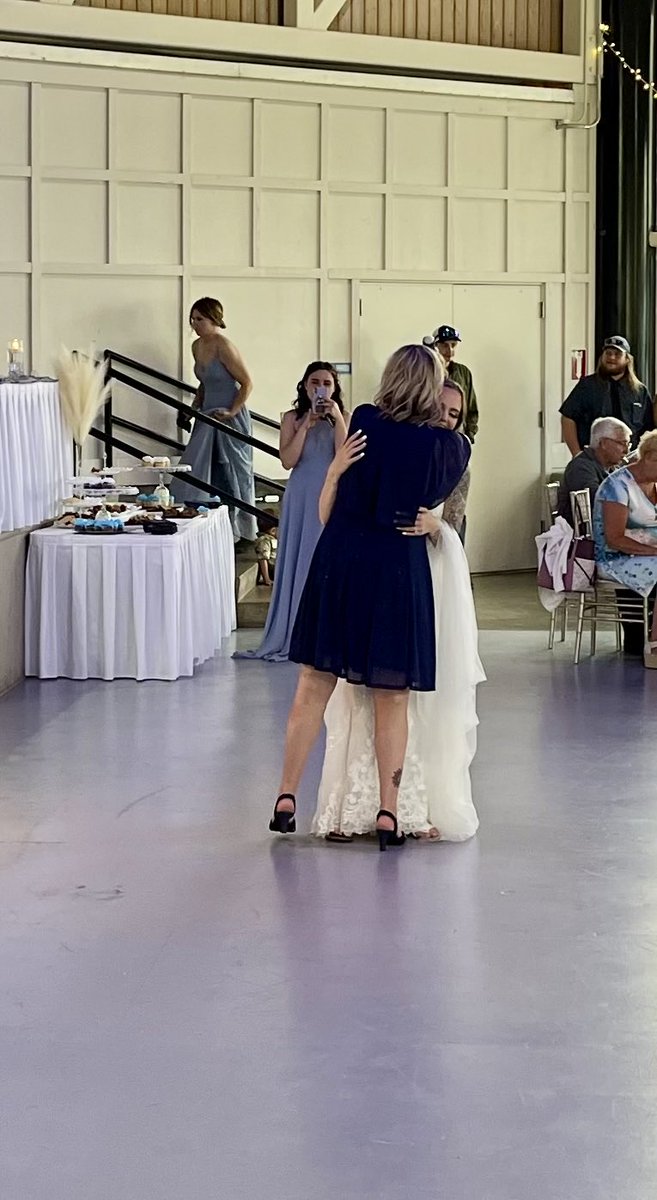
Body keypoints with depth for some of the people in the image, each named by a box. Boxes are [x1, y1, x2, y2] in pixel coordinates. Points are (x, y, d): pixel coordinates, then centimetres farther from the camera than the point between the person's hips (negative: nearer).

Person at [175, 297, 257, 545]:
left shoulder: (223, 346, -17)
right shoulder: (197, 346, 8)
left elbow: (247, 383, -14)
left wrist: (231, 412, -20)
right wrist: (194, 408, 9)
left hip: (231, 419, -8)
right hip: (208, 417, 8)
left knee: (232, 475, 1)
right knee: (193, 473, 3)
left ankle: (239, 531, 11)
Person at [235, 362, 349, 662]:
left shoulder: (343, 418, 3)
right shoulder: (292, 418, 3)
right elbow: (288, 461, -8)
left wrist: (337, 419, -14)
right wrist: (306, 426, -14)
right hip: (302, 499, 0)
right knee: (299, 562, 3)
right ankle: (293, 634, 9)